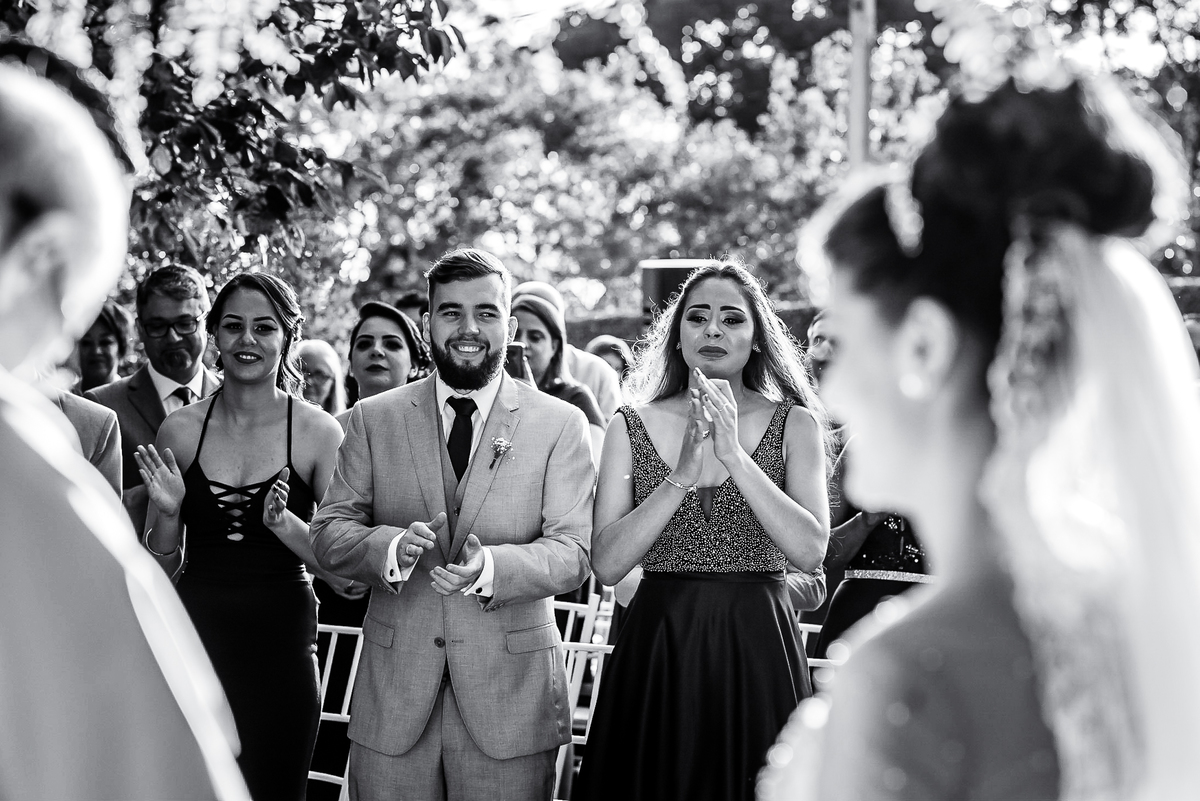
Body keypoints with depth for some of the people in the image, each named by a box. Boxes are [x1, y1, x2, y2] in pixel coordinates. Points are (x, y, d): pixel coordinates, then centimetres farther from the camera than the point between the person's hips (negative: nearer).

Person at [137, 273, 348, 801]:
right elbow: (159, 567, 10)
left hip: (281, 645, -2)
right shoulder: (181, 430, 3)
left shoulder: (318, 433, -4)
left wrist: (284, 524, -19)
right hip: (197, 637, 2)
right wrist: (167, 512, -9)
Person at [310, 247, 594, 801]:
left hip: (512, 694, -1)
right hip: (392, 695, 1)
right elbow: (328, 532, 3)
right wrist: (390, 547, -19)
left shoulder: (560, 425, 3)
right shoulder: (373, 419, 8)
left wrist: (491, 567, -24)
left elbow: (572, 551, -5)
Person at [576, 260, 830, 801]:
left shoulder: (796, 425, 1)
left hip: (758, 647, -1)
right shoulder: (631, 428, 3)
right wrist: (683, 476, -17)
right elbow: (606, 564, -7)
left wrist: (734, 456, -18)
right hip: (658, 648, 1)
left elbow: (810, 552, -11)